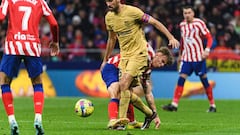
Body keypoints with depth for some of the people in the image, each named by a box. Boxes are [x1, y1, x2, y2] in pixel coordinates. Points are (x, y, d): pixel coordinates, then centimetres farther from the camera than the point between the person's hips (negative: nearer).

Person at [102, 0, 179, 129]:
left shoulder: (132, 11, -14)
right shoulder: (108, 17, 6)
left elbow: (154, 22, -10)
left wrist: (171, 38, -18)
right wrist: (105, 60, 24)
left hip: (139, 53, -7)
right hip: (124, 55, 7)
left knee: (124, 84, -21)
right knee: (125, 90, 0)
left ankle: (122, 120, -18)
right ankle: (149, 114, 19)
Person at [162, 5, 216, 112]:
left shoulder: (199, 23, -8)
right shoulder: (182, 25, 8)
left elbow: (209, 37, -9)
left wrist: (207, 50, -24)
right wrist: (180, 54, 24)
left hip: (199, 57, -4)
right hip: (186, 57, 4)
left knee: (204, 81, 2)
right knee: (181, 79, -8)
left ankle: (212, 105, 13)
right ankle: (174, 104, -12)